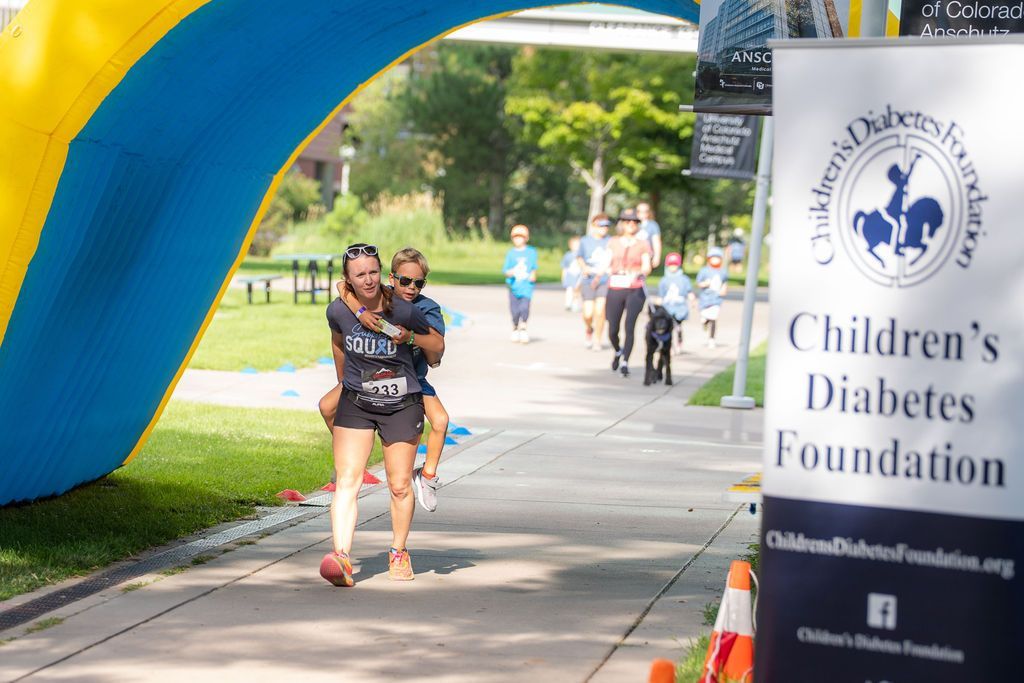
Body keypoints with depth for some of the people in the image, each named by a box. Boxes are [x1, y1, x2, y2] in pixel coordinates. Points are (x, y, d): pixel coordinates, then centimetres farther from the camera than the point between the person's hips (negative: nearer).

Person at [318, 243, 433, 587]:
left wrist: (410, 337, -11)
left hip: (402, 406, -1)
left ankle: (399, 553, 27)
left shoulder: (403, 311, -15)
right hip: (355, 403, 1)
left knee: (399, 486, 7)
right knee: (347, 481, -13)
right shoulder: (338, 310, -8)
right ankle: (341, 556, -23)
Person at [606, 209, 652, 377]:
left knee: (630, 326, -16)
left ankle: (625, 362, -11)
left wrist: (639, 273, -23)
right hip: (615, 289, 2)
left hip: (635, 290, -2)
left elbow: (647, 267, -4)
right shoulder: (614, 243, 13)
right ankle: (618, 351, 33)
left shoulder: (643, 245, 7)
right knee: (613, 330, 2)